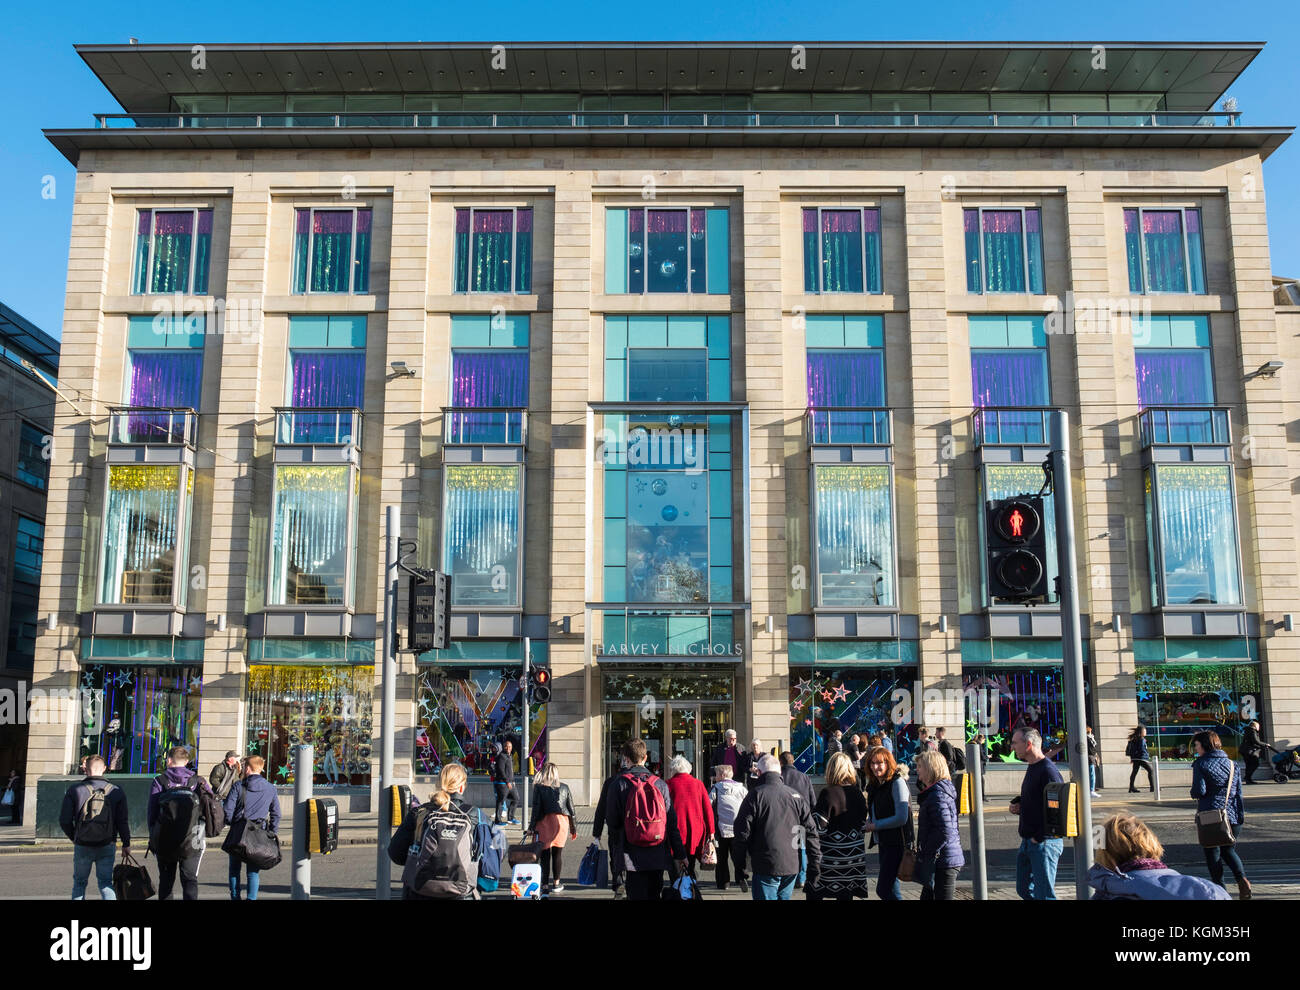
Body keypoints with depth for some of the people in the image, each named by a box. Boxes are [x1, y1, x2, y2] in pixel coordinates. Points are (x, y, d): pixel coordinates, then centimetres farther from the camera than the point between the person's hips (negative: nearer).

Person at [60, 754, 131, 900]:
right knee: (105, 883, 9)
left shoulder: (74, 791, -6)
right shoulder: (116, 792, -3)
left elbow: (64, 821, -5)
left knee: (79, 882, 17)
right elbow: (123, 822, -3)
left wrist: (74, 838, 13)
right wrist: (126, 844, 8)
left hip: (82, 846, 0)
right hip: (107, 846, 1)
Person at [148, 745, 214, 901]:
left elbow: (151, 813, -1)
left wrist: (153, 837, 9)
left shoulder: (159, 782, -2)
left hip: (164, 841, 0)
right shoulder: (199, 782, 1)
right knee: (190, 879, 1)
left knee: (166, 881, 14)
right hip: (192, 842, 0)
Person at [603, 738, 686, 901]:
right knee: (654, 894, 15)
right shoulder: (660, 784, -1)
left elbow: (612, 822, -3)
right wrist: (679, 854, 6)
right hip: (658, 856, 3)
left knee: (637, 895, 3)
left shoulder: (619, 784, -8)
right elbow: (672, 823, 0)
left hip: (633, 855, -2)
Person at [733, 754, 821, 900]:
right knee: (784, 897, 19)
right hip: (791, 867, 5)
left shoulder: (755, 795, -7)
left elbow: (743, 831, -9)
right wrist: (815, 866, 8)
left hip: (766, 868, -4)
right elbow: (811, 832, 4)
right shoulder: (796, 796, 5)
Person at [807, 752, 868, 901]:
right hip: (853, 854, 6)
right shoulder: (857, 792, 3)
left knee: (814, 893, 4)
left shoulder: (828, 793, -15)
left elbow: (819, 826, -17)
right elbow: (863, 821, 11)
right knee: (846, 895, 12)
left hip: (832, 855, -6)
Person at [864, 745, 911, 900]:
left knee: (883, 889, -12)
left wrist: (875, 826, -12)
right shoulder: (874, 784, 11)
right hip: (883, 842, 9)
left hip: (896, 843, -9)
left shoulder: (897, 782, -14)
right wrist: (868, 823, 0)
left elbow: (901, 818, -20)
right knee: (892, 888, 14)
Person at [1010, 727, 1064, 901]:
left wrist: (1039, 837, -19)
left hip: (1044, 843, -10)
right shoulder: (1032, 768, 14)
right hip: (1028, 841, 10)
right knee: (1024, 890, 16)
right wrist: (1017, 804, 8)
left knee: (1044, 894, -5)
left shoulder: (1048, 771, -18)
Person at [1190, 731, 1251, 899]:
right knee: (1229, 849, 20)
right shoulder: (1231, 764, 8)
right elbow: (1238, 792, 8)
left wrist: (1194, 793, 7)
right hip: (1232, 815, 5)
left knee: (1212, 852, 6)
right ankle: (1242, 878, -4)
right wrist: (1241, 815, 11)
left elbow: (1199, 791, -16)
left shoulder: (1201, 764, -8)